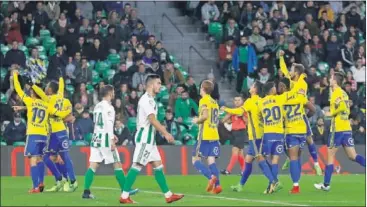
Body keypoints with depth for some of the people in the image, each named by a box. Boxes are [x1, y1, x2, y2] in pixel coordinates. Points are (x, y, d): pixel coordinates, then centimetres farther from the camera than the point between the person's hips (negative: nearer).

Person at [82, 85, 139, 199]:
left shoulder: (97, 106, 15)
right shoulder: (108, 107, -11)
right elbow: (109, 124, -17)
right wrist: (112, 141, -19)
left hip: (96, 138, 8)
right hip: (105, 139, -8)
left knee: (93, 165, 2)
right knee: (117, 164, 1)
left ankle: (86, 191, -6)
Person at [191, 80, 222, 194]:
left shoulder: (204, 100, -6)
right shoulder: (214, 102, 18)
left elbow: (205, 116, -19)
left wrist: (197, 120, -1)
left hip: (205, 135, -7)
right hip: (214, 136, 7)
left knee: (195, 160, -2)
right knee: (211, 160, 3)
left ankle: (211, 177, -23)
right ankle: (217, 185, -12)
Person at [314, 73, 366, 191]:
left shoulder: (336, 92, -9)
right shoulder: (343, 93, 18)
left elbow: (342, 106, -25)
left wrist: (331, 113, -11)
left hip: (337, 128, -8)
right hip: (347, 128, 8)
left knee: (330, 155, 2)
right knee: (353, 156, 2)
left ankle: (326, 184, 6)